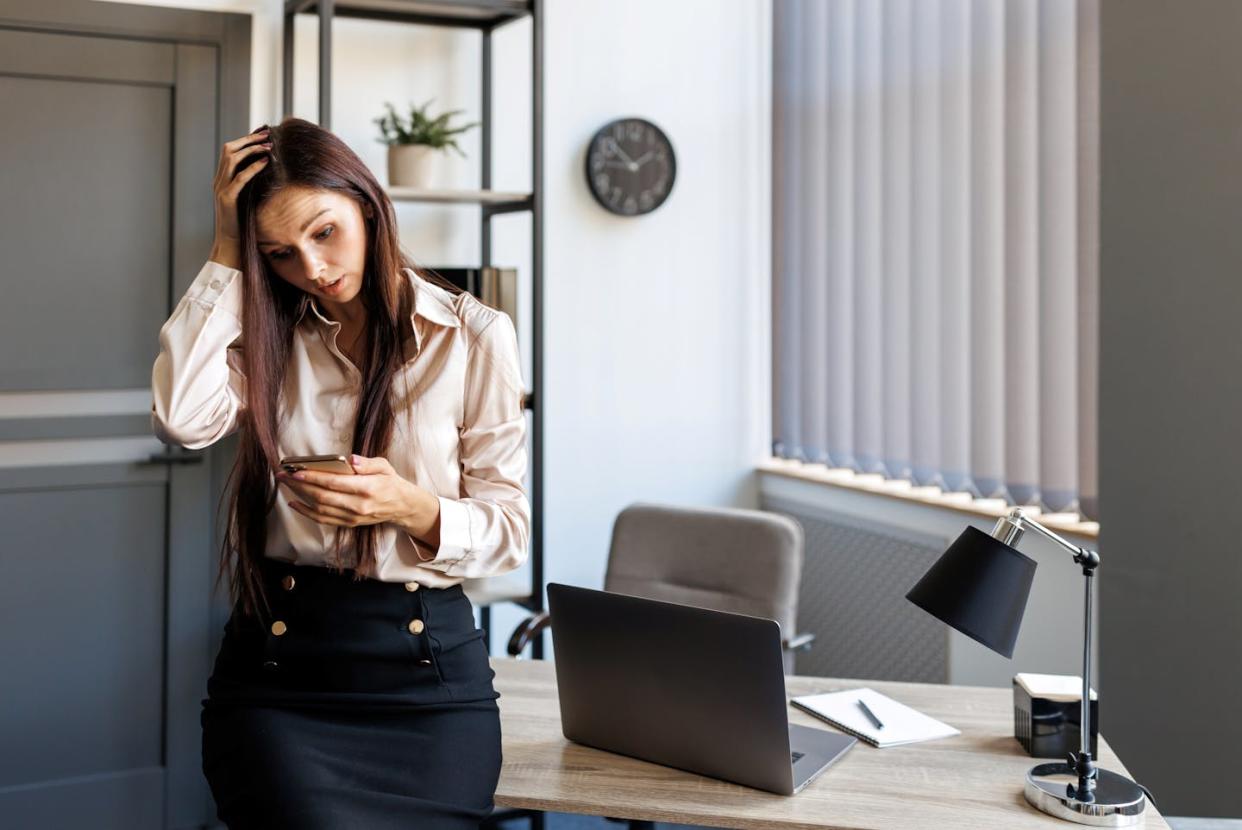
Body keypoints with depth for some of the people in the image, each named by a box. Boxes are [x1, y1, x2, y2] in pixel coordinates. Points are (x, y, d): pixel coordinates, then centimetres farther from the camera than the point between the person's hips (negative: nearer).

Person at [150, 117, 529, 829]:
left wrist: (411, 507, -18)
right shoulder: (267, 333, 9)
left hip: (425, 662, -1)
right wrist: (227, 253, -6)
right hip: (277, 664, 1)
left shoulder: (474, 336, 0)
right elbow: (183, 418, -13)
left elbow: (509, 531, 3)